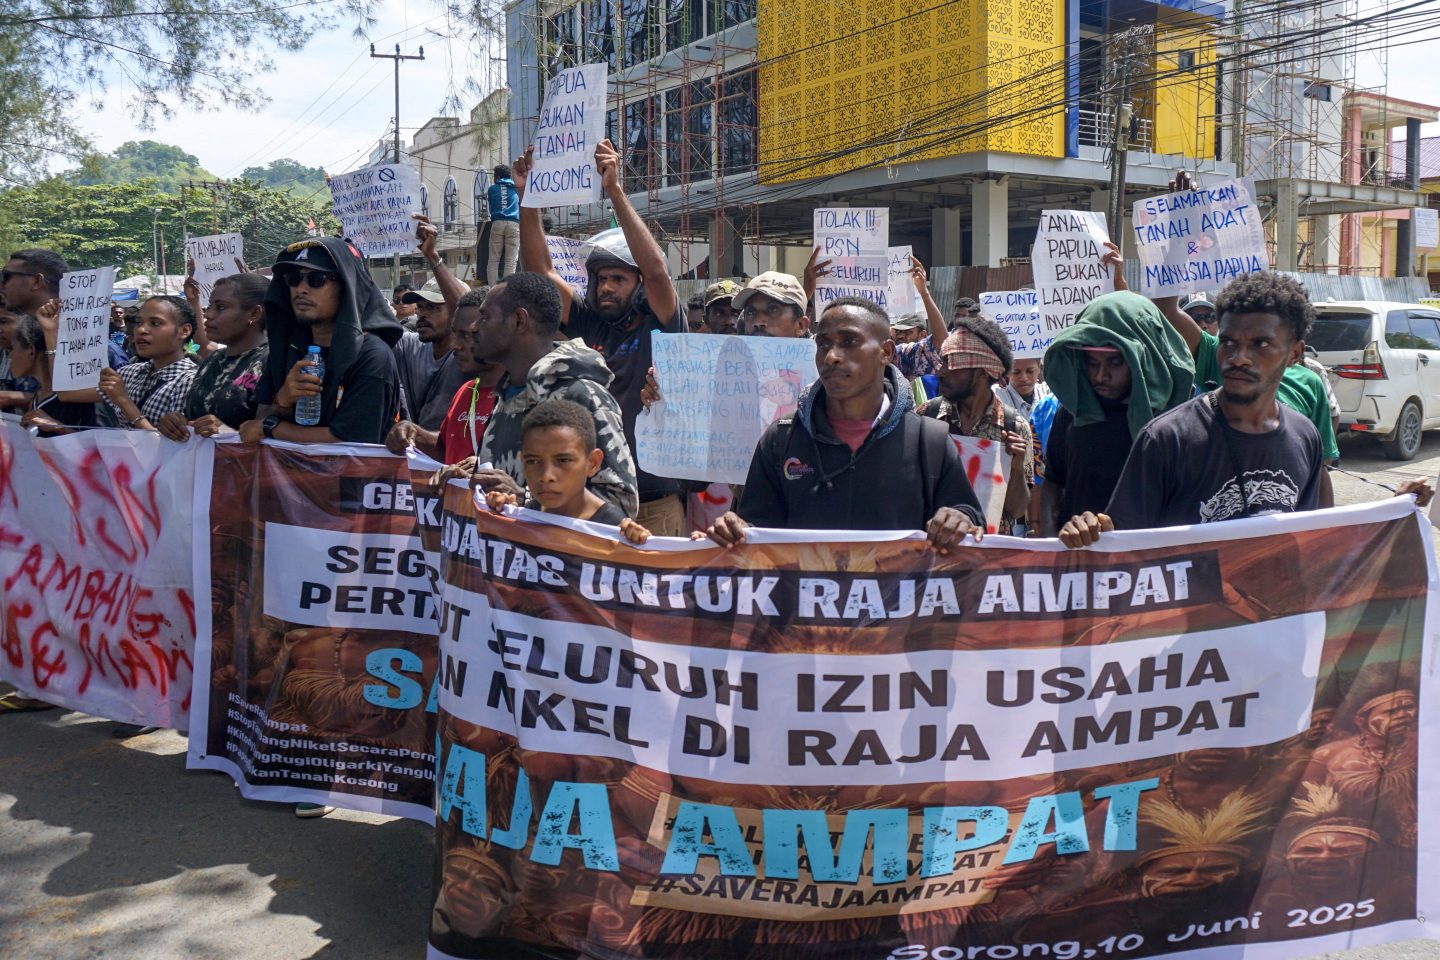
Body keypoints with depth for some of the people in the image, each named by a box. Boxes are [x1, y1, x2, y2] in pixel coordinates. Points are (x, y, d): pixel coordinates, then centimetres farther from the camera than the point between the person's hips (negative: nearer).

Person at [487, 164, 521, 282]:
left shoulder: (492, 189, 16)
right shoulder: (516, 188, 19)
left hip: (497, 223, 0)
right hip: (514, 223, 0)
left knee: (494, 260, 1)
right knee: (510, 261, -3)